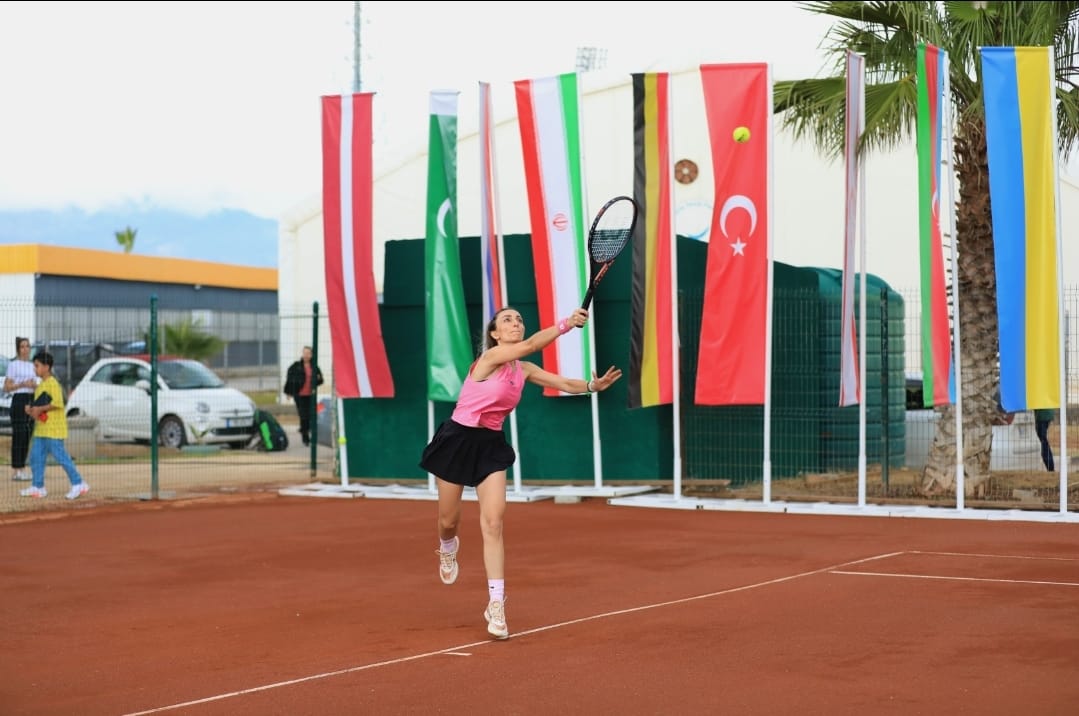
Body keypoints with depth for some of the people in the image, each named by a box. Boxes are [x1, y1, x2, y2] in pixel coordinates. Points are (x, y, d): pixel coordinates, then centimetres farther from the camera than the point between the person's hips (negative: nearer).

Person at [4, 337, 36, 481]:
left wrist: (34, 385, -1)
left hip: (31, 400, 7)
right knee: (18, 435, -8)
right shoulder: (13, 364, -2)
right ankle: (17, 471, -7)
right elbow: (6, 388, -5)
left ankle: (22, 469, 11)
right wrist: (22, 384, -17)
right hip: (19, 399, -7)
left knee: (27, 436, 6)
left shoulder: (32, 365, 16)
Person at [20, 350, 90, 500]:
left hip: (53, 429, -10)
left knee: (61, 457, -8)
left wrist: (40, 409, -20)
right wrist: (31, 409, 8)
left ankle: (78, 484, -3)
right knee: (36, 456, 7)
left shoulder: (52, 383, -12)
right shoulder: (41, 385, 18)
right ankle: (38, 486, 12)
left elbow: (57, 403, -23)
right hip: (41, 428, 10)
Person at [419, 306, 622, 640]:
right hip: (458, 440, -5)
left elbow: (564, 383, 4)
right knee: (449, 521, 9)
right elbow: (530, 345, -32)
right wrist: (566, 324, -40)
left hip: (491, 445, 5)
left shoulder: (523, 370, 4)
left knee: (493, 522, -10)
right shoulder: (490, 357, -17)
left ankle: (496, 605, -11)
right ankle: (448, 548, 48)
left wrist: (593, 385, -14)